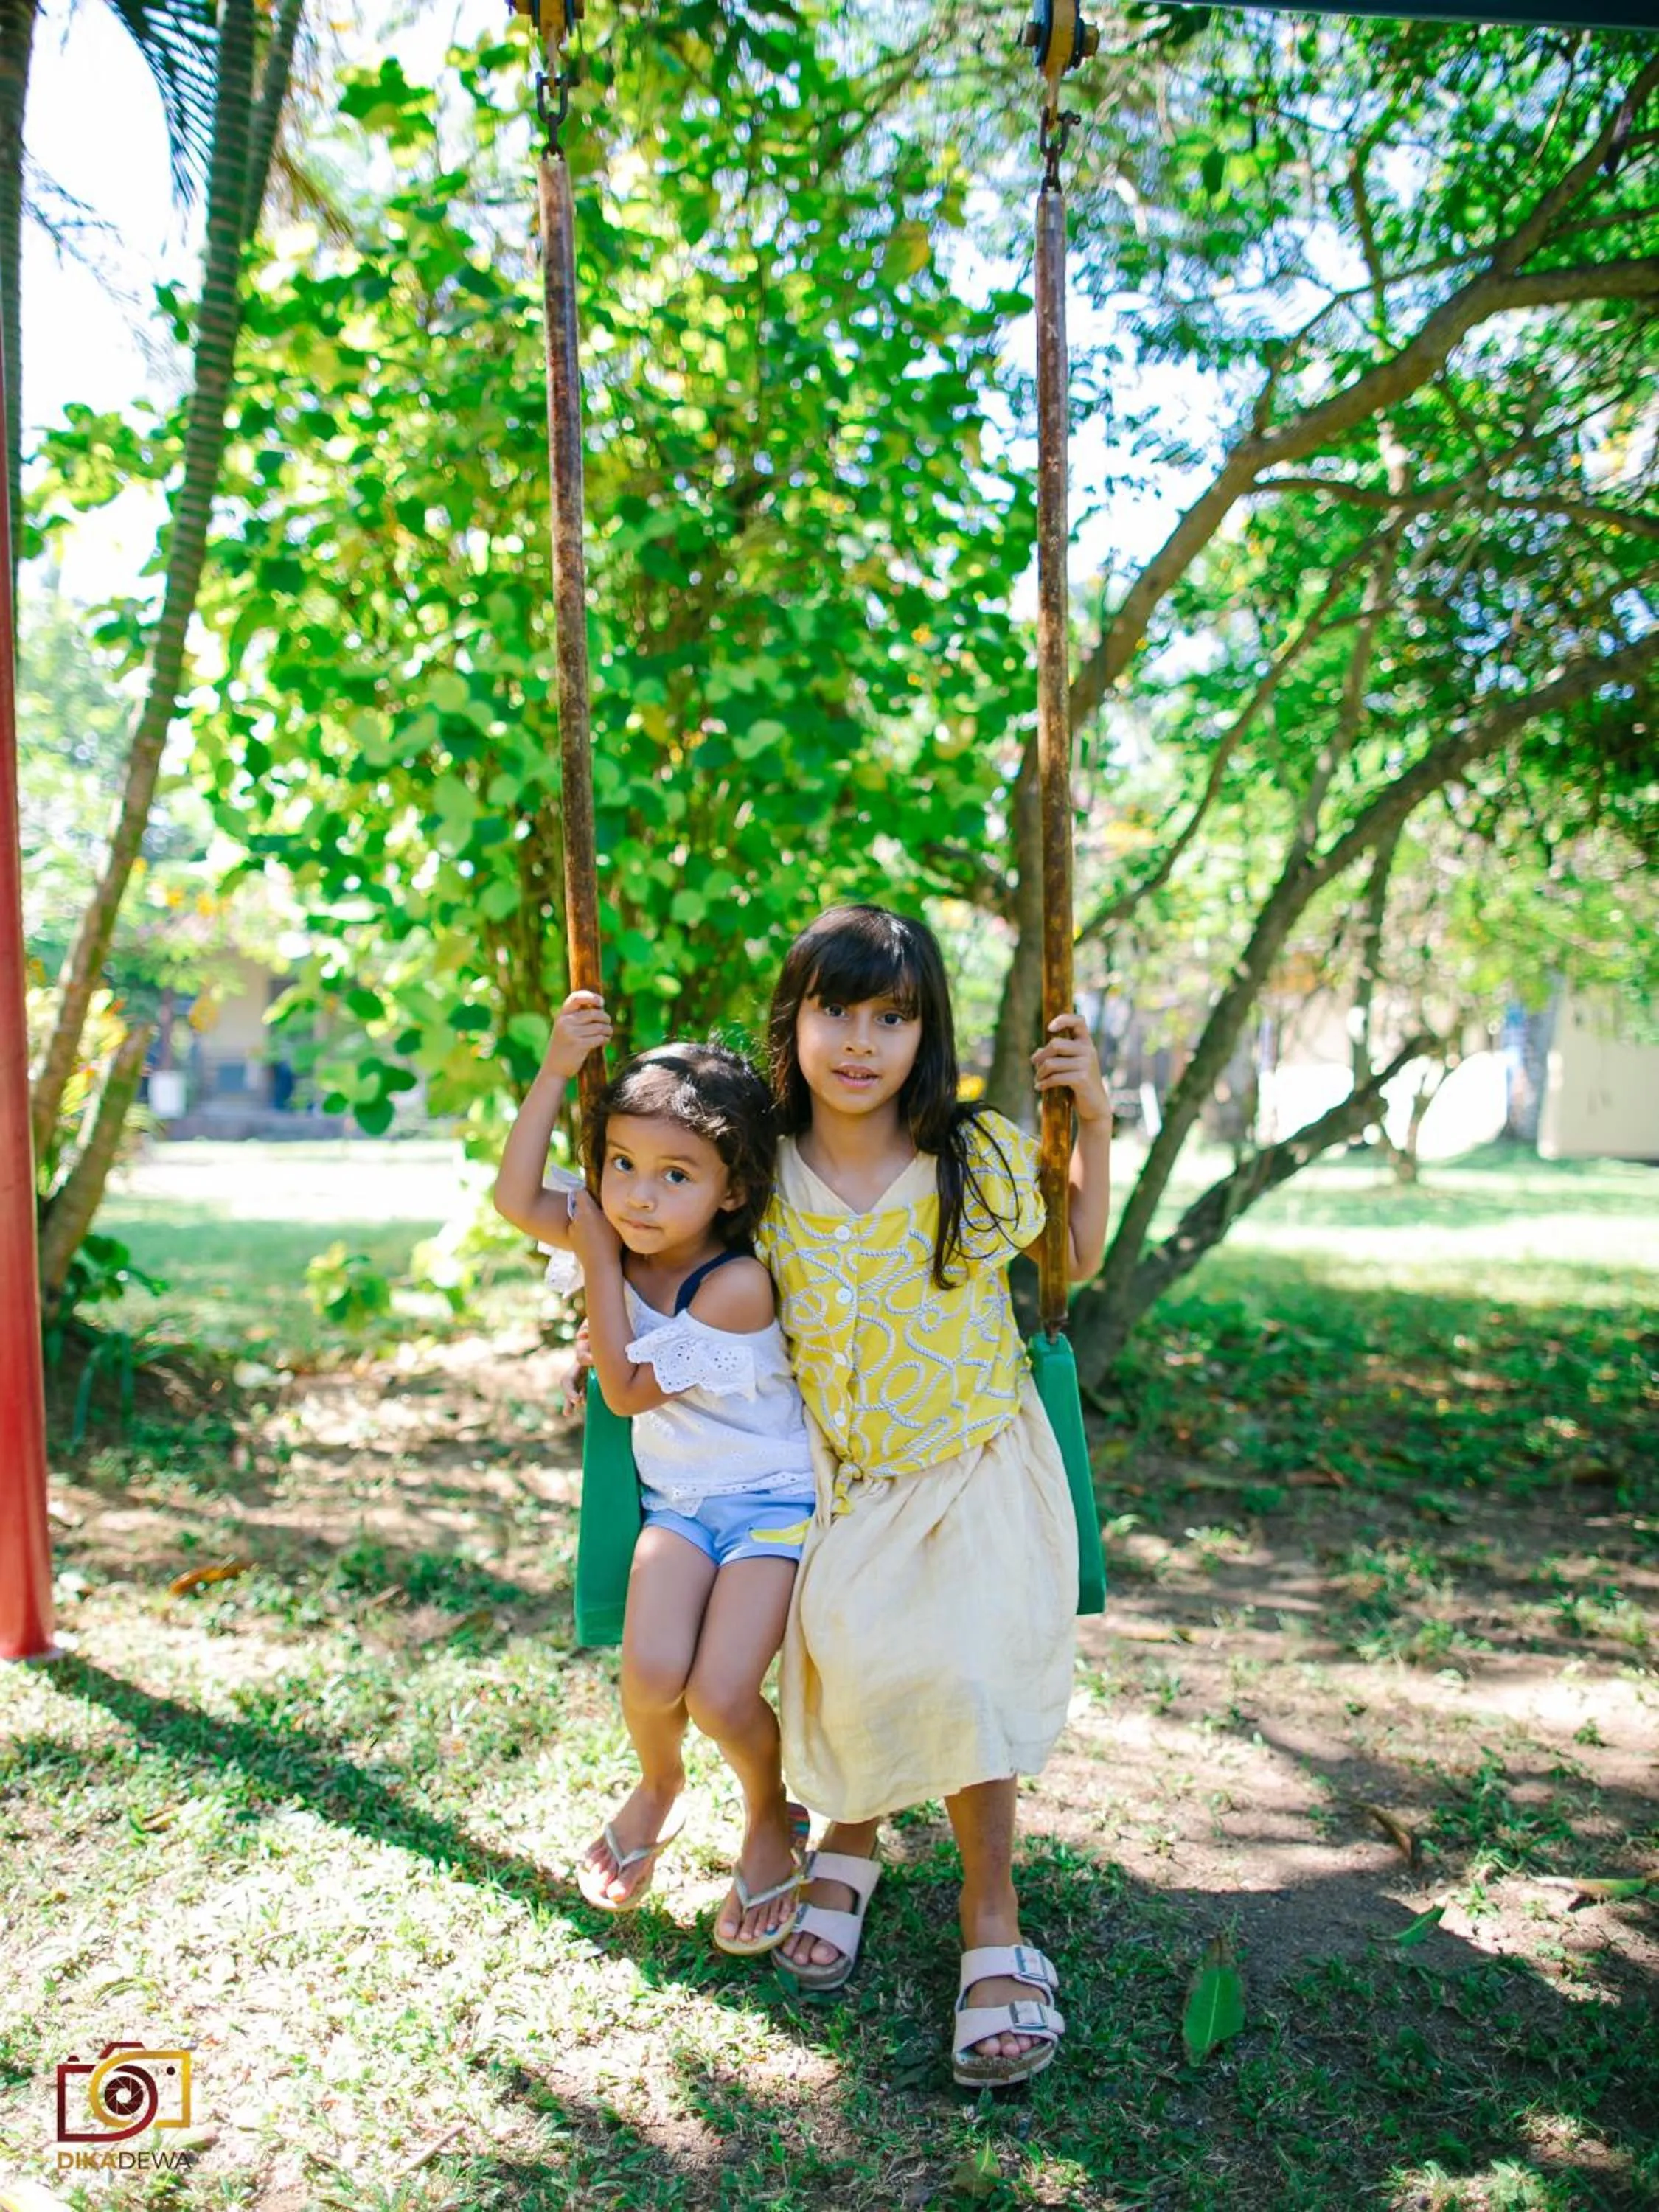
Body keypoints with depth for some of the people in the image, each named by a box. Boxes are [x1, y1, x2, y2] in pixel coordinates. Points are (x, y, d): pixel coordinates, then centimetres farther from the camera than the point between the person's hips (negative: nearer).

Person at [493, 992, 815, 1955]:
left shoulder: (738, 1284, -25)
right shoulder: (618, 1237, -4)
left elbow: (630, 1390, -18)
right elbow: (515, 1198, -9)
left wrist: (601, 1267, -19)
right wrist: (557, 1070, -15)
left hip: (774, 1503, -5)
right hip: (677, 1502, 5)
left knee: (721, 1694, -17)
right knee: (651, 1675, -17)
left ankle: (773, 1818, 18)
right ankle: (659, 1782, 20)